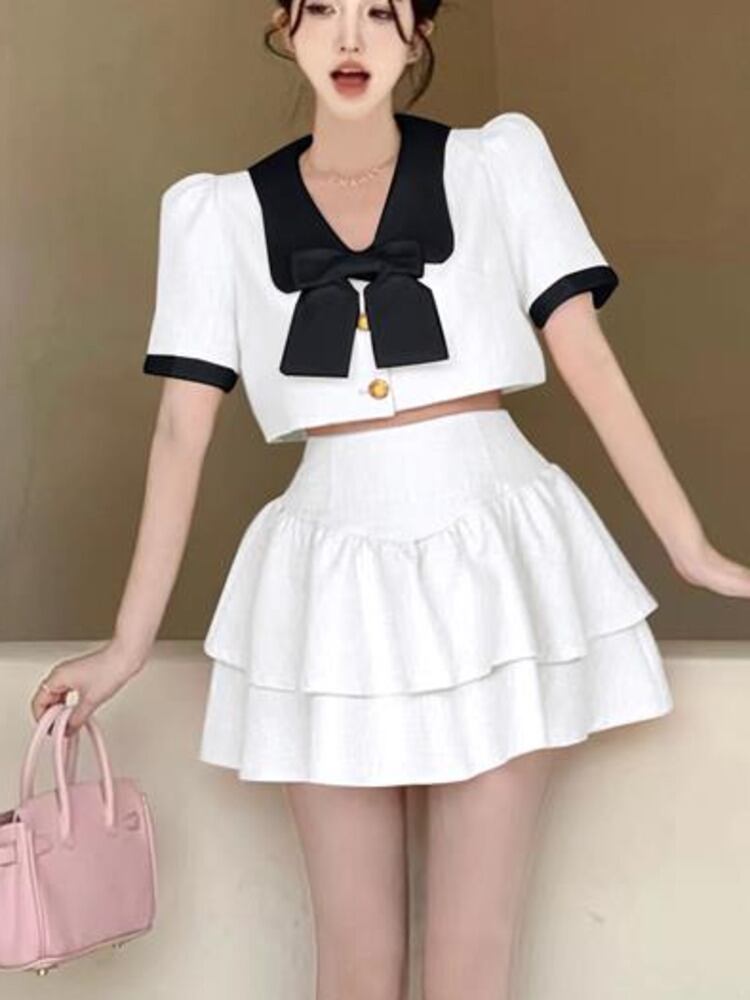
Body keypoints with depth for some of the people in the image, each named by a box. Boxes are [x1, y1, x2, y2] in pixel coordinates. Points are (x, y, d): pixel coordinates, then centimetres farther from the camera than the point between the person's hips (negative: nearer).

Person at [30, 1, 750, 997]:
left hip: (493, 554, 0)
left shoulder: (499, 160, 6)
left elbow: (590, 361, 3)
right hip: (332, 575, 1)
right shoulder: (218, 211, 6)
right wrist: (130, 644, 4)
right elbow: (182, 429, 4)